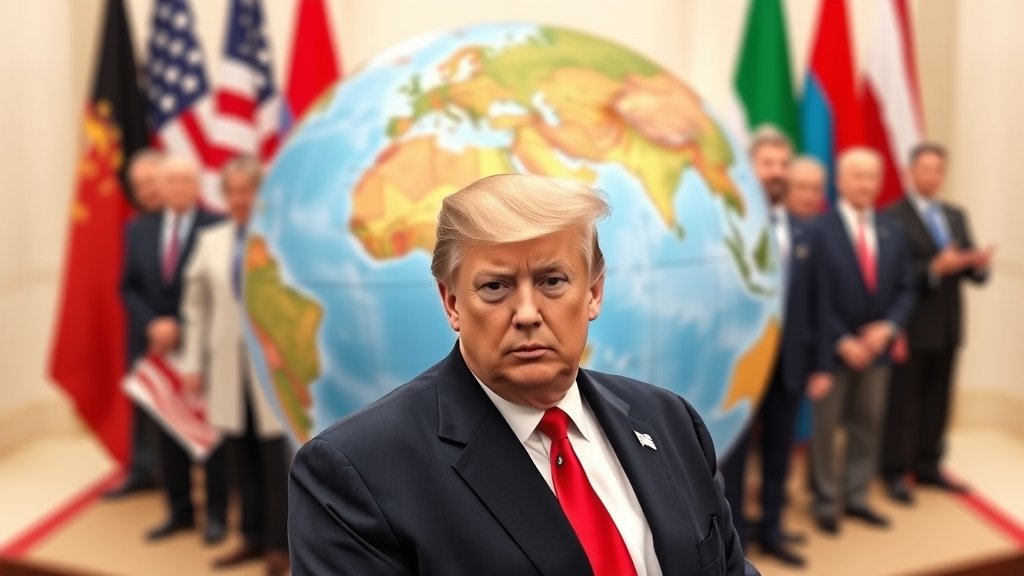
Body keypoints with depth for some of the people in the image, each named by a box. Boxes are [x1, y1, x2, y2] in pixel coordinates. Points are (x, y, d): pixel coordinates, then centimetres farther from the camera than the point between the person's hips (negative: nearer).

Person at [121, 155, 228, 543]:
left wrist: (183, 329, -12)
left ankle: (216, 513, 16)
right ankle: (180, 511, 23)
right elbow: (129, 288, 9)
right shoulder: (139, 230, 10)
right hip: (157, 346, 5)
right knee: (166, 433, 11)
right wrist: (152, 324, -6)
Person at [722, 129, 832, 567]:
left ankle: (771, 530, 32)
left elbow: (817, 304, 9)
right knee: (733, 453, 9)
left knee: (779, 452, 15)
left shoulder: (804, 233, 8)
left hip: (789, 362, 5)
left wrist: (821, 363, 6)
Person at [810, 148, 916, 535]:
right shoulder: (819, 229, -12)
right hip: (832, 348, -5)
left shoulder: (892, 231, 7)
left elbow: (905, 289, 8)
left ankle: (856, 496, 27)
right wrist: (842, 341, -16)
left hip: (876, 346, 6)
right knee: (824, 426, 6)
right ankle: (825, 501, 20)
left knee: (868, 424, 13)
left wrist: (888, 327, -9)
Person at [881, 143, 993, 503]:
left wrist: (979, 264, -12)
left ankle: (927, 466, 23)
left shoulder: (956, 216, 14)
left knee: (937, 401, 13)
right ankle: (895, 473, 8)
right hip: (911, 328, -6)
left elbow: (974, 272, 10)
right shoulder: (892, 218, -9)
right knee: (902, 402, 0)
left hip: (948, 326, 7)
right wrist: (935, 268, -27)